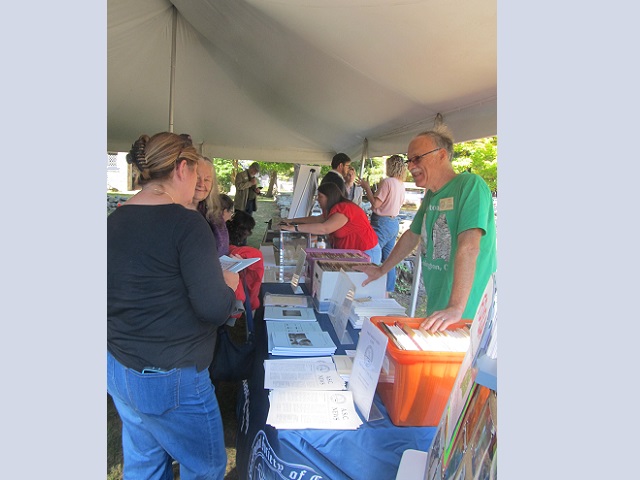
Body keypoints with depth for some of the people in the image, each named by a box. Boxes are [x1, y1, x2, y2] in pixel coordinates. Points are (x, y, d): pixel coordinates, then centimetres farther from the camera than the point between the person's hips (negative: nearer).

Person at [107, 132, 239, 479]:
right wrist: (229, 283, -5)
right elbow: (214, 309, -25)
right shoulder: (185, 223, -21)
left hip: (117, 369, 7)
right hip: (169, 379, -7)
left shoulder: (113, 221, 0)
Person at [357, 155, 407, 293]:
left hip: (382, 223, -9)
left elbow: (375, 204, -16)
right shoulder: (401, 184, 11)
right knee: (388, 259, 12)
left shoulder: (387, 181, -14)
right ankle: (387, 291, 19)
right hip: (394, 223, 9)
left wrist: (367, 187, -5)